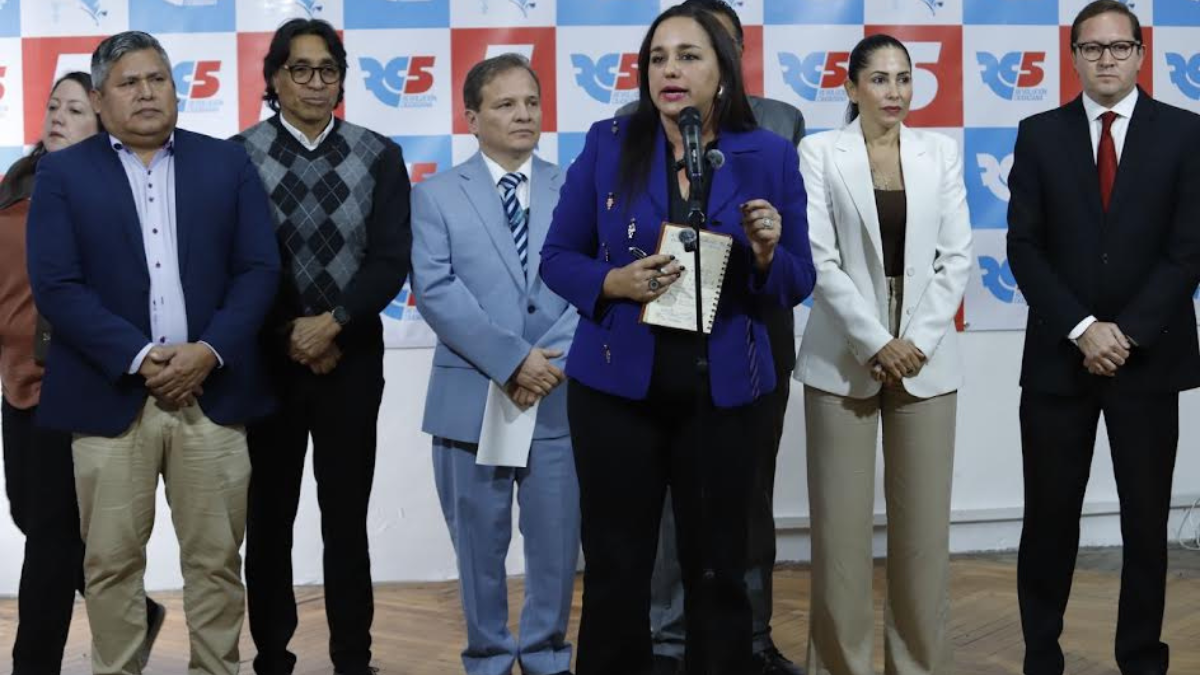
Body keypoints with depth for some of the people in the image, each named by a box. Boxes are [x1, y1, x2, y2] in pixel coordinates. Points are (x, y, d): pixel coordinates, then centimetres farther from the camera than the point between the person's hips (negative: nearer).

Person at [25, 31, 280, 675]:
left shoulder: (228, 163, 8)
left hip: (211, 392, 1)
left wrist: (210, 351, -11)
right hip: (110, 396, -1)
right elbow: (55, 285, -5)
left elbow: (259, 268, 3)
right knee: (111, 563, 5)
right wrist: (139, 358, -15)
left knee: (216, 560, 7)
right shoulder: (63, 172, 4)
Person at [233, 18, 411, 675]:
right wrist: (291, 338, -8)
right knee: (268, 518, 7)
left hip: (352, 359, 1)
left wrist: (332, 323, -13)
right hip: (265, 359, 0)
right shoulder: (237, 157, -1)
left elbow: (392, 260, -3)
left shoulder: (378, 156, 4)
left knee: (347, 519, 5)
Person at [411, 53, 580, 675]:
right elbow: (435, 291, -9)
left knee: (556, 540, 8)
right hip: (471, 396, -1)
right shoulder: (436, 195, 3)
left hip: (560, 396, 1)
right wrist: (511, 360, -16)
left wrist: (552, 361, -14)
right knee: (480, 542, 9)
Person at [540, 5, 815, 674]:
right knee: (616, 571, 5)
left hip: (724, 392, 0)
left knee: (719, 572, 9)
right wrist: (615, 282, -17)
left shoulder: (771, 155, 0)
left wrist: (767, 256, -18)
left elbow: (798, 282, 3)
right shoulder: (608, 143, 0)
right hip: (617, 388, 0)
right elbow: (558, 258, 2)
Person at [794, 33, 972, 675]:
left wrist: (916, 342, -8)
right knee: (842, 520, -1)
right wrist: (875, 343, -14)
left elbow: (956, 257, 3)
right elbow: (819, 258, -7)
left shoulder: (941, 151, 7)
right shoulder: (820, 152, 0)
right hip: (844, 357, -2)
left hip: (926, 357, 2)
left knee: (923, 521, 4)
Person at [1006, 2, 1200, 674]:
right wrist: (1081, 329, -12)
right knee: (1050, 516, 4)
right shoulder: (1040, 134, 4)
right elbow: (1025, 248, -1)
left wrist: (1127, 333, -13)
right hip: (1058, 356, 0)